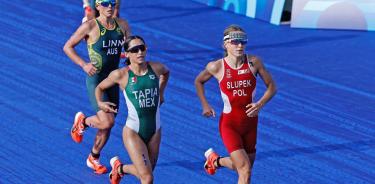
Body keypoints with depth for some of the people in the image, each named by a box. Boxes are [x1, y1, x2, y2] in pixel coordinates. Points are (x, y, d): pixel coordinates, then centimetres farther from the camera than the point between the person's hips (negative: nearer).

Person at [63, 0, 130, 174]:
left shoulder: (122, 25, 3)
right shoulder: (90, 26, -13)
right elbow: (67, 47, -6)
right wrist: (84, 65, -19)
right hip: (95, 80, -6)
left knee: (107, 126, 14)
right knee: (107, 121, -19)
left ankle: (93, 159, 36)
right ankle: (82, 121, 13)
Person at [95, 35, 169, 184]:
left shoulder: (156, 68, -4)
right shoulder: (121, 75, -12)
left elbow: (166, 72, 23)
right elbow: (100, 88, 7)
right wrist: (100, 103, -8)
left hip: (155, 131, 5)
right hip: (133, 132, -5)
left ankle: (119, 168, 47)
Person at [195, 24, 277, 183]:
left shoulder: (254, 62, -9)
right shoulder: (216, 67, -12)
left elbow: (271, 87, -1)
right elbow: (198, 82, 8)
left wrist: (260, 104, -18)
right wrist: (205, 105, -2)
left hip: (250, 123, 4)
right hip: (229, 124, -4)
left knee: (243, 167, 18)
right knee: (245, 170, -14)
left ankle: (215, 160, 47)